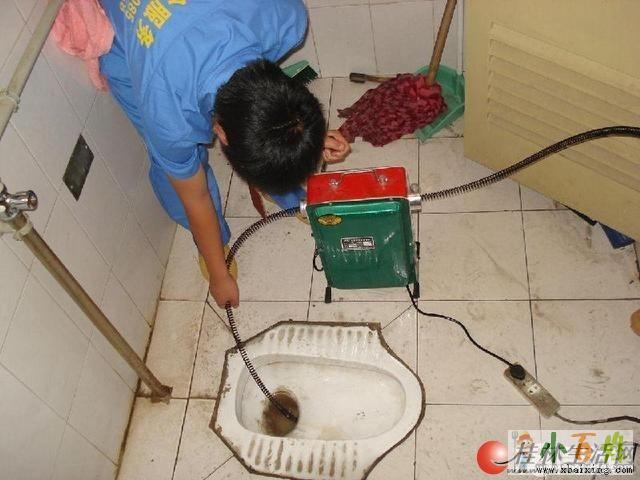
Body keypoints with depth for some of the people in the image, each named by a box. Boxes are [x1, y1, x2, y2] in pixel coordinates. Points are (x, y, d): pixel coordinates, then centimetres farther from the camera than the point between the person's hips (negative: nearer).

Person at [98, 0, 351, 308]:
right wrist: (218, 275, -7)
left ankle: (293, 199, 35)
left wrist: (312, 136, -23)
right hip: (123, 51, -3)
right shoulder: (168, 116, -41)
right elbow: (195, 199, -21)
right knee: (173, 165, -3)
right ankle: (212, 241, 26)